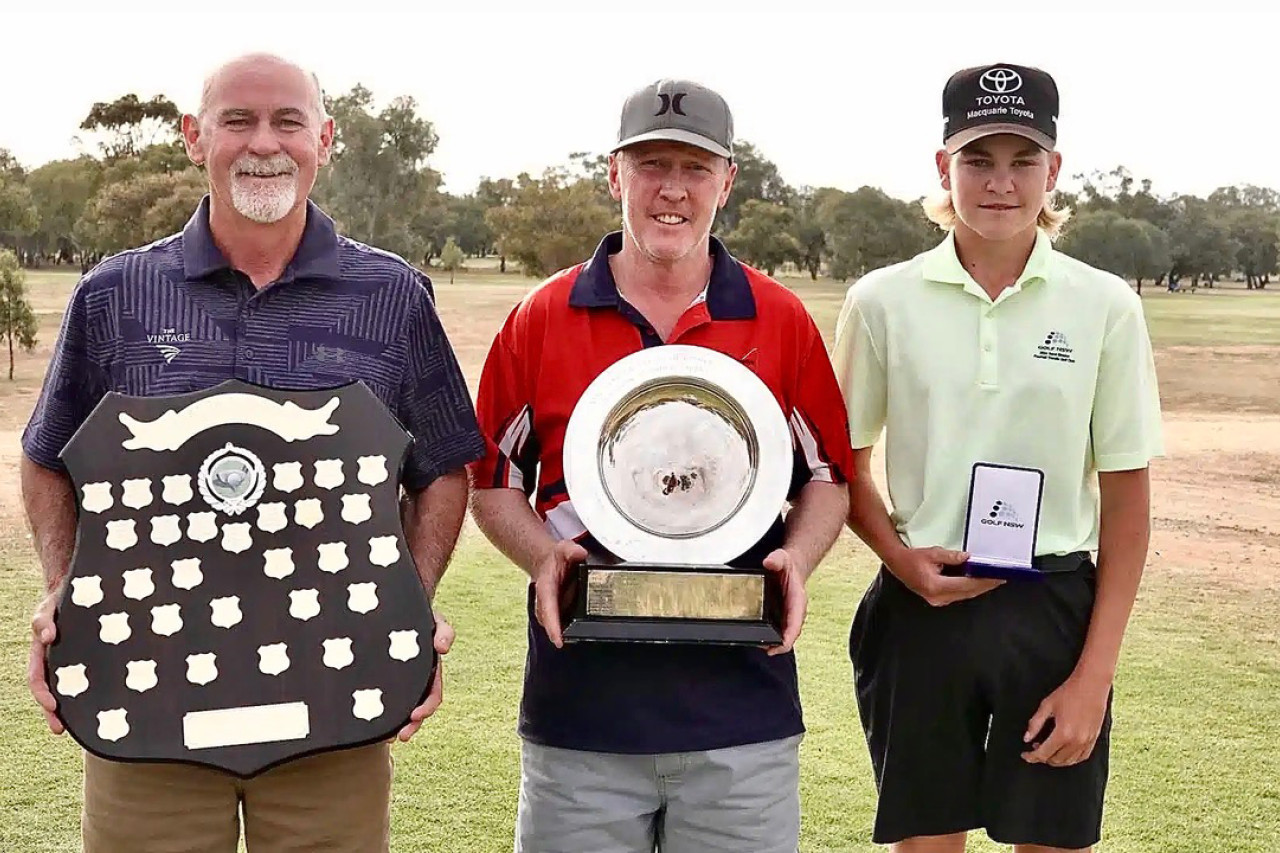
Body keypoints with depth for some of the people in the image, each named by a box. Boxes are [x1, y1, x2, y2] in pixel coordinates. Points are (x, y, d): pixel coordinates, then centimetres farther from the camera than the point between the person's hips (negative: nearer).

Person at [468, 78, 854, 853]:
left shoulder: (782, 321, 4)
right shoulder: (541, 319, 3)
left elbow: (828, 477, 10)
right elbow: (494, 479, 8)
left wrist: (796, 561, -9)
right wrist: (544, 556, -10)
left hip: (744, 708, 0)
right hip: (579, 704, 0)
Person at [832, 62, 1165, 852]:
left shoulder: (1106, 306, -2)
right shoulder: (883, 300, -2)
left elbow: (1127, 499, 0)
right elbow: (845, 465, 8)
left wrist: (1095, 674, -5)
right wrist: (901, 559, -10)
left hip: (1055, 611, 0)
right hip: (921, 612, 0)